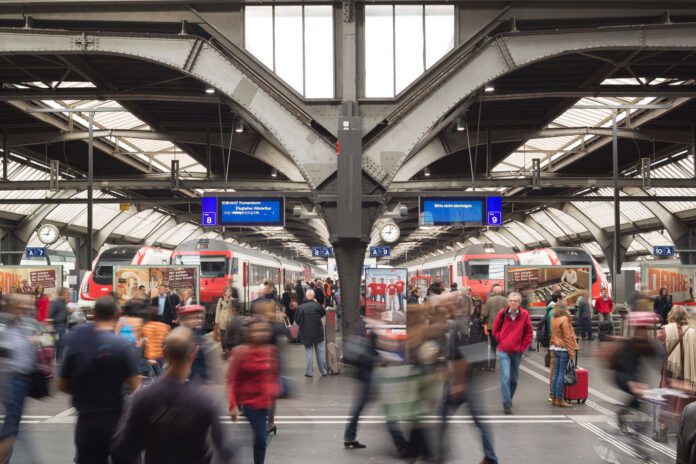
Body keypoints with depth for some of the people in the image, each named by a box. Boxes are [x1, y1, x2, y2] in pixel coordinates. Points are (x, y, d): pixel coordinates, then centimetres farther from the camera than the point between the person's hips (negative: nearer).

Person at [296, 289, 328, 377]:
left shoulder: (301, 307, -10)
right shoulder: (317, 305, -10)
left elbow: (297, 320, -3)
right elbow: (324, 313, 10)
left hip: (306, 333, 0)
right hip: (318, 333, 0)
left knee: (309, 352, 7)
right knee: (320, 351, 9)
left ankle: (309, 372, 6)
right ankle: (323, 371, 14)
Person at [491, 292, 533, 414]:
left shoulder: (524, 315, -4)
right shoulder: (502, 314, -4)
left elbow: (529, 333, 5)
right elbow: (495, 330, 9)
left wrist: (523, 346, 0)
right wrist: (501, 341, 1)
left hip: (517, 351, 2)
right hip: (504, 351, -2)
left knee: (514, 378, 12)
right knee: (505, 377, -11)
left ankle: (508, 399, 31)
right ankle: (507, 404, -10)